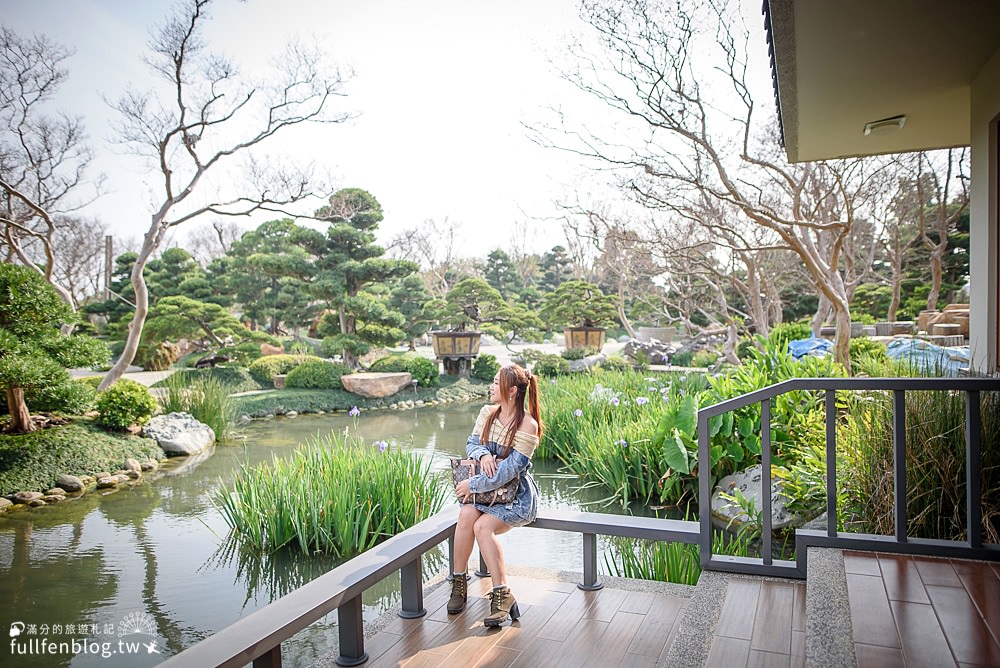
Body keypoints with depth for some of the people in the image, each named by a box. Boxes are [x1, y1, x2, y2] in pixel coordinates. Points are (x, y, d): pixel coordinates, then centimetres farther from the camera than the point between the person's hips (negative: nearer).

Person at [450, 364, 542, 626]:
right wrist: (483, 454, -16)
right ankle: (459, 583, -11)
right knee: (466, 516, -26)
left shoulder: (527, 425, -17)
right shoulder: (487, 412, 3)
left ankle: (502, 594, -20)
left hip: (516, 494, -5)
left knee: (482, 526, -29)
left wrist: (472, 485, -18)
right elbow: (471, 444, 8)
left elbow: (509, 471, -21)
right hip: (487, 486, 5)